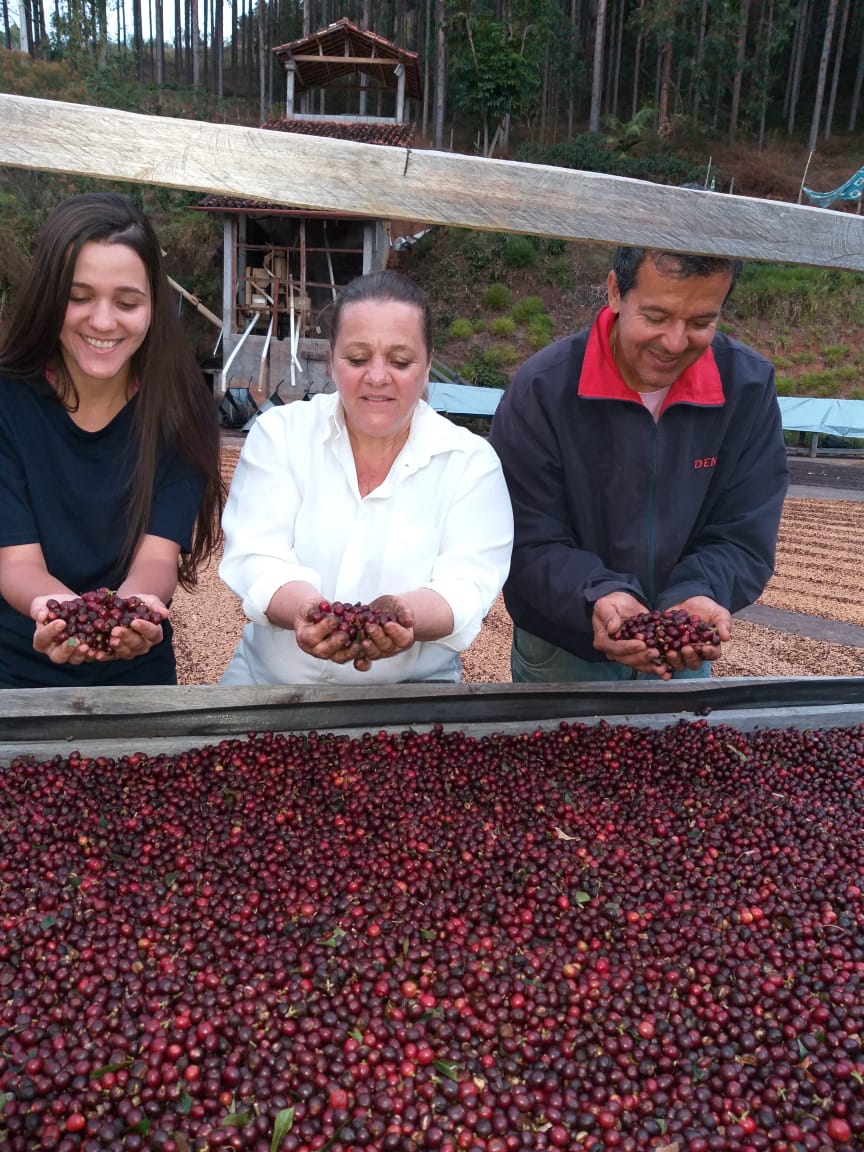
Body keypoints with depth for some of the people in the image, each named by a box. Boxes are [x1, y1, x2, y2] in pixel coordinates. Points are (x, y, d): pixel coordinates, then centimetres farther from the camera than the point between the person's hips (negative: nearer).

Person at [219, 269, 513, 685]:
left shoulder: (471, 461, 0)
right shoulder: (279, 433, 1)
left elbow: (467, 585, -9)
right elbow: (254, 558, -8)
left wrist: (407, 615, -31)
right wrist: (304, 608, -30)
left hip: (412, 687, 0)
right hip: (270, 679, 1)